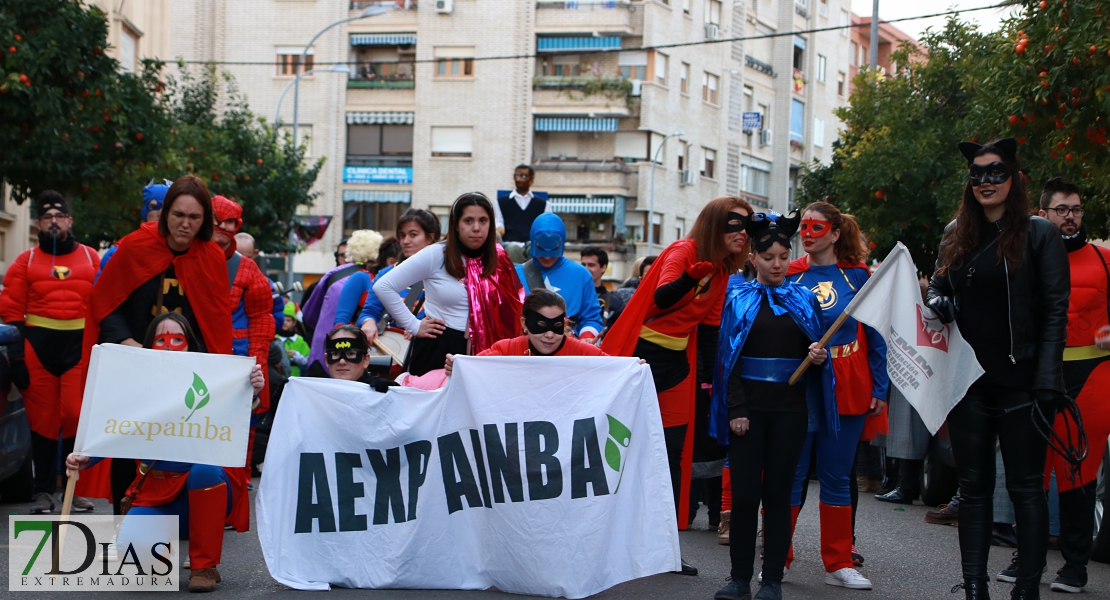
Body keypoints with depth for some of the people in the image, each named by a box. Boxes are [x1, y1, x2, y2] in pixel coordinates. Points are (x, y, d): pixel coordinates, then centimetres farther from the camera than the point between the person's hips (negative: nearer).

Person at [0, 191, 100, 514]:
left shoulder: (91, 258, 9)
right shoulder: (26, 261, 9)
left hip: (81, 346, -1)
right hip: (38, 345, 1)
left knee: (78, 416, -5)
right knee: (42, 419, 5)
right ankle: (43, 491, 14)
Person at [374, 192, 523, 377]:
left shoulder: (499, 261, 4)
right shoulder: (435, 255, -6)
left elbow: (509, 310, 13)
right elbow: (383, 287, -7)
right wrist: (414, 325, -6)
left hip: (483, 351, 3)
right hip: (436, 349, -2)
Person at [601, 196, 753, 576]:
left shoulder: (723, 272, 10)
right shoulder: (683, 251, -12)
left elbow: (709, 327, 15)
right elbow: (660, 298, -26)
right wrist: (691, 276, -43)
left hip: (677, 363, 8)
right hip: (642, 355, -8)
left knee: (673, 455, 6)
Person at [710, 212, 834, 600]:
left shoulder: (804, 299, 9)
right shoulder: (739, 299, 5)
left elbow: (814, 353, 12)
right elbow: (728, 357, -1)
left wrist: (818, 355, -12)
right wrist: (736, 409, -10)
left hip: (790, 409, 1)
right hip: (749, 407, -1)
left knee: (778, 493, 5)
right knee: (744, 494, -1)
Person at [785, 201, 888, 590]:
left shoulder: (858, 276, 3)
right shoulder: (789, 275, 3)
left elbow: (875, 335, 4)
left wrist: (879, 388, 0)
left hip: (847, 390, 1)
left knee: (838, 477, 9)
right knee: (790, 475, 3)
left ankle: (838, 564, 18)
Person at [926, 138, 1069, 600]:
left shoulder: (1039, 234, -4)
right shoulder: (956, 234, 10)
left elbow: (1055, 311, -8)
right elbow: (937, 285, 22)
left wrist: (1047, 379, -16)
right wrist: (937, 302, -3)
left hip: (1021, 382, -5)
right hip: (969, 381, 5)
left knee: (1026, 487, 2)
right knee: (973, 486, 9)